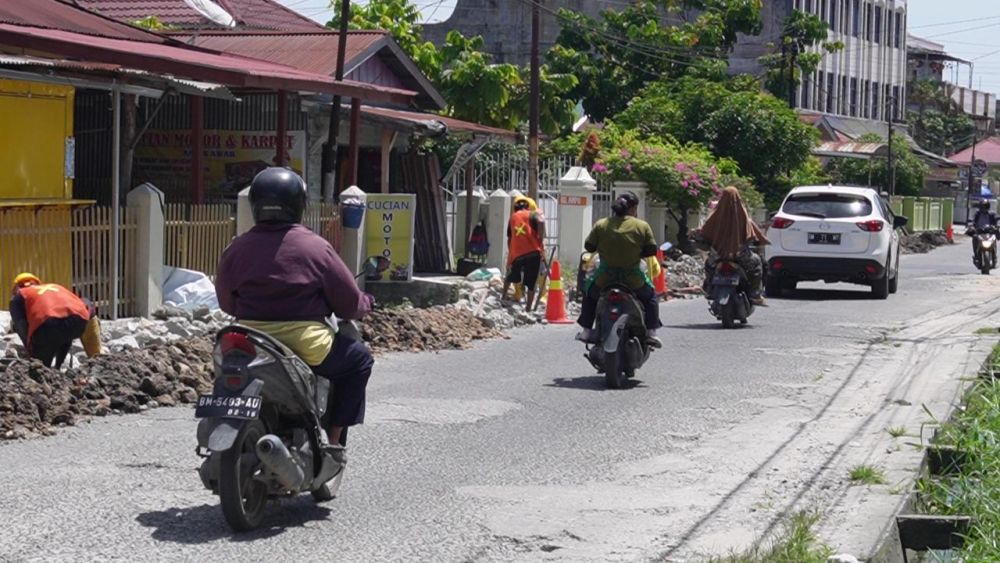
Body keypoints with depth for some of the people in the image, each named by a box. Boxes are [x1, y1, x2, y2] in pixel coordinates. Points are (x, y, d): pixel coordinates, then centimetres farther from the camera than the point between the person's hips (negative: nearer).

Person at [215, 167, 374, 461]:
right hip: (304, 345, -4)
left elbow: (226, 303, 12)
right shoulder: (315, 247, -8)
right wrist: (365, 304, 20)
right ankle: (332, 439, 15)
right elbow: (349, 301, -3)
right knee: (359, 359, 20)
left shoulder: (236, 249, 1)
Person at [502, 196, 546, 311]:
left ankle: (504, 296, 41)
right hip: (533, 253, -4)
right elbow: (541, 222, -21)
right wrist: (541, 240, -12)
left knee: (511, 277, 30)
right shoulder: (532, 215, 3)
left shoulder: (512, 217, 16)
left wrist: (510, 255, 28)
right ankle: (528, 308, 3)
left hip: (516, 254, 4)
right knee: (531, 283, 4)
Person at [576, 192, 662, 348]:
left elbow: (589, 246, 1)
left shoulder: (601, 224, -1)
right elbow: (652, 250, -4)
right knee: (650, 295, 27)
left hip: (605, 278, 1)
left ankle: (586, 330, 24)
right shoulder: (642, 226, -4)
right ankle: (651, 332, 17)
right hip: (633, 279, -1)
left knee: (590, 293, 31)